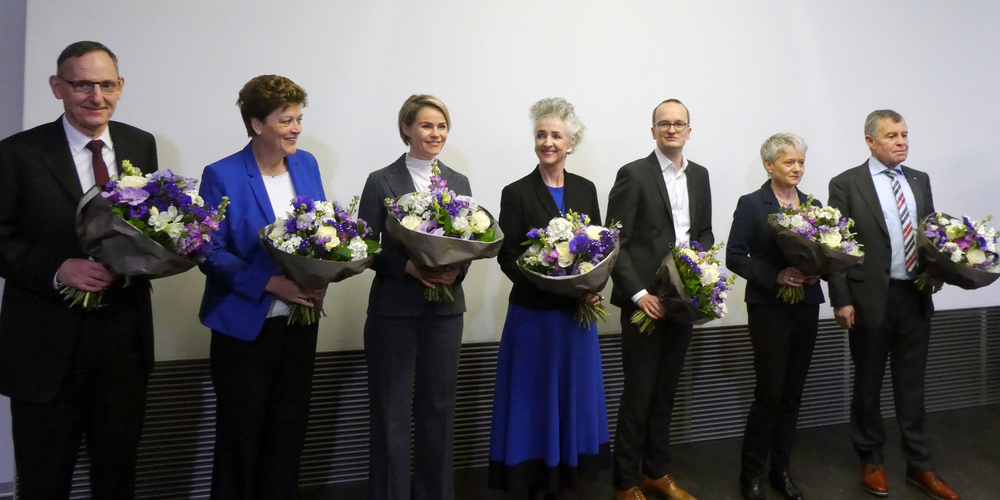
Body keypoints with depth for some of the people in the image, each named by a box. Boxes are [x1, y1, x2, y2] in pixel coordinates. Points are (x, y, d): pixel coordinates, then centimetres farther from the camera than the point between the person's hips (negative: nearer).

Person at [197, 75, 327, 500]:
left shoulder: (307, 164, 5)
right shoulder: (221, 176, -10)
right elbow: (210, 253, -12)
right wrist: (270, 284, -22)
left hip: (300, 320, 5)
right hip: (245, 326, -5)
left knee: (289, 432, 14)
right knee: (240, 437, 8)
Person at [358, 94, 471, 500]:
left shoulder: (459, 182, 10)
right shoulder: (381, 181, -2)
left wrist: (458, 270, -10)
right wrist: (408, 267, -18)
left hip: (445, 309, 4)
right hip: (394, 309, -3)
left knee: (438, 406, 11)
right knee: (391, 410, 3)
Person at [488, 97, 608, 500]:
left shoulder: (585, 190, 7)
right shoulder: (517, 193, -5)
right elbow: (507, 256, -8)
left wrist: (593, 289, -9)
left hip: (578, 312, 4)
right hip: (534, 312, -4)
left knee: (574, 395, 12)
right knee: (535, 399, 4)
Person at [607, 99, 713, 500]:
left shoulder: (699, 175, 12)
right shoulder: (633, 174, -6)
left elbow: (704, 232, 18)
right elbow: (616, 243, -10)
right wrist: (638, 294, -17)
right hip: (646, 300, -5)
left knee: (665, 392, 15)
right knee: (638, 394, 2)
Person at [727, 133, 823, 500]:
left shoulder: (813, 205, 12)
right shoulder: (751, 204, -4)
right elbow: (735, 257, -9)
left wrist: (816, 270, -9)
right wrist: (776, 276, -19)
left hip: (806, 307, 5)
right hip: (769, 307, -5)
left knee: (793, 393, 9)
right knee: (770, 391, -5)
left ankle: (780, 469, 23)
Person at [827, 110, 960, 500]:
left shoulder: (920, 181, 10)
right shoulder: (846, 185, -6)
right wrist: (842, 301, -11)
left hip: (916, 297, 4)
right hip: (871, 299, -4)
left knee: (912, 386, 13)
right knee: (868, 385, 11)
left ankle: (919, 466, 25)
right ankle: (871, 461, 27)